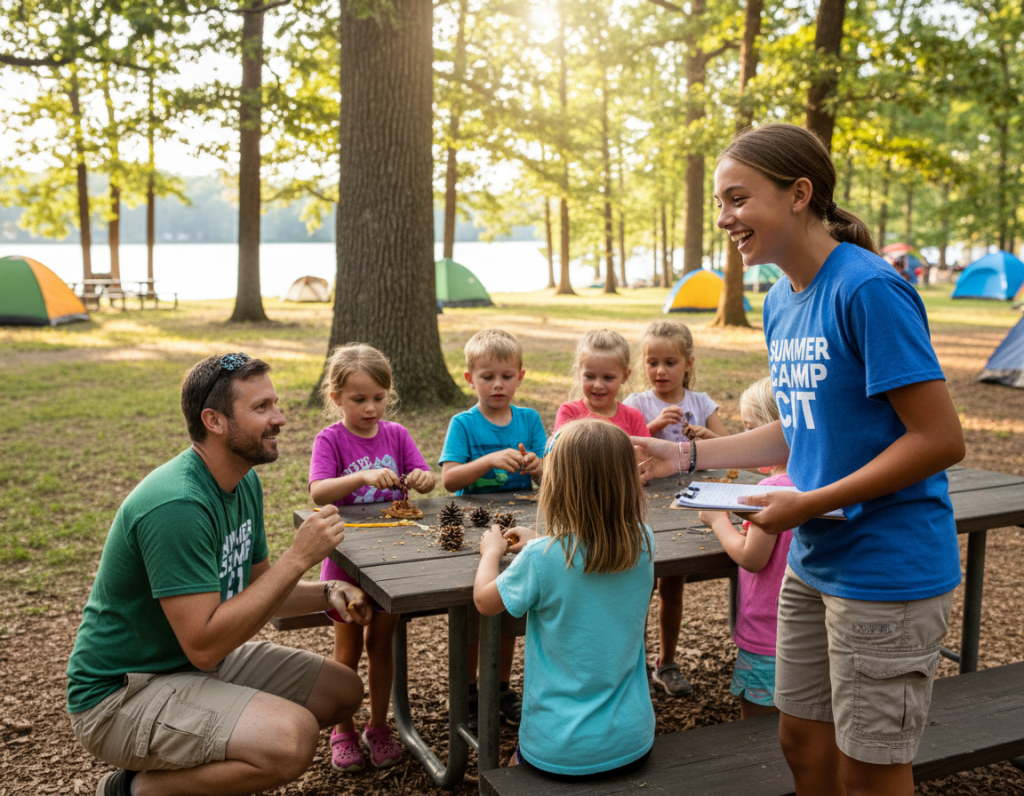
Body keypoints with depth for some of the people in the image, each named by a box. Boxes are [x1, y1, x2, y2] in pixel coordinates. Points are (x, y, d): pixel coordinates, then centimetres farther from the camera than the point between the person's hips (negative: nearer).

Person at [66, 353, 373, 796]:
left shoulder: (245, 482, 2)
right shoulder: (176, 505, -28)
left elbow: (254, 590, 12)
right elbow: (203, 645, -30)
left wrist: (327, 594, -7)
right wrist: (298, 557, -28)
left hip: (198, 661, 10)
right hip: (121, 693, -9)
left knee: (343, 691, 9)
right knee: (293, 738, -28)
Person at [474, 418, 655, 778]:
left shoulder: (541, 559, -23)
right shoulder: (643, 543, -10)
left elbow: (484, 600, -4)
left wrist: (492, 551, 13)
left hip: (562, 754, -3)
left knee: (517, 765, 29)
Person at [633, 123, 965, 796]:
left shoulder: (869, 288, -20)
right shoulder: (782, 301, 7)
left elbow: (941, 439, -21)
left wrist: (809, 504, -19)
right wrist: (685, 455, 8)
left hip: (889, 571, -8)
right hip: (814, 565, 8)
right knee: (803, 742, 20)